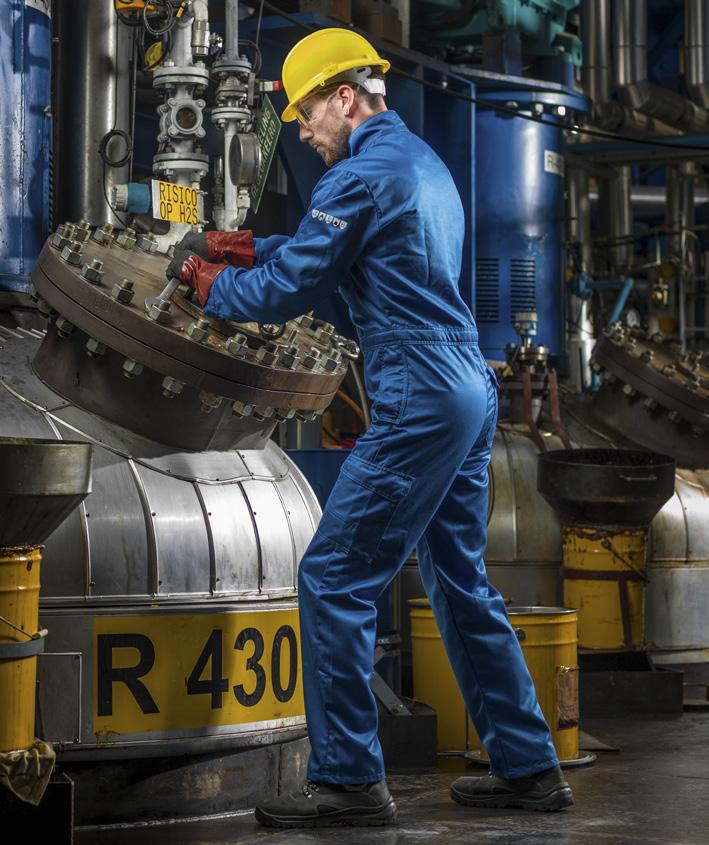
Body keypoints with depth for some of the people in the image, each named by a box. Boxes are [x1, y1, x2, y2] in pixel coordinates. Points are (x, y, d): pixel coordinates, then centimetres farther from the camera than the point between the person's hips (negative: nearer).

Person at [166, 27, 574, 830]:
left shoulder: (361, 176, -12)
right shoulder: (421, 160, 19)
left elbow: (287, 291, -10)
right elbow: (325, 247, 27)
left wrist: (207, 281, 7)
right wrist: (237, 246, 18)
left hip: (419, 403, -10)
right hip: (470, 393, 10)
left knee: (333, 579, -4)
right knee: (461, 583, 16)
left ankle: (347, 779, -2)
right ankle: (528, 766, 21)